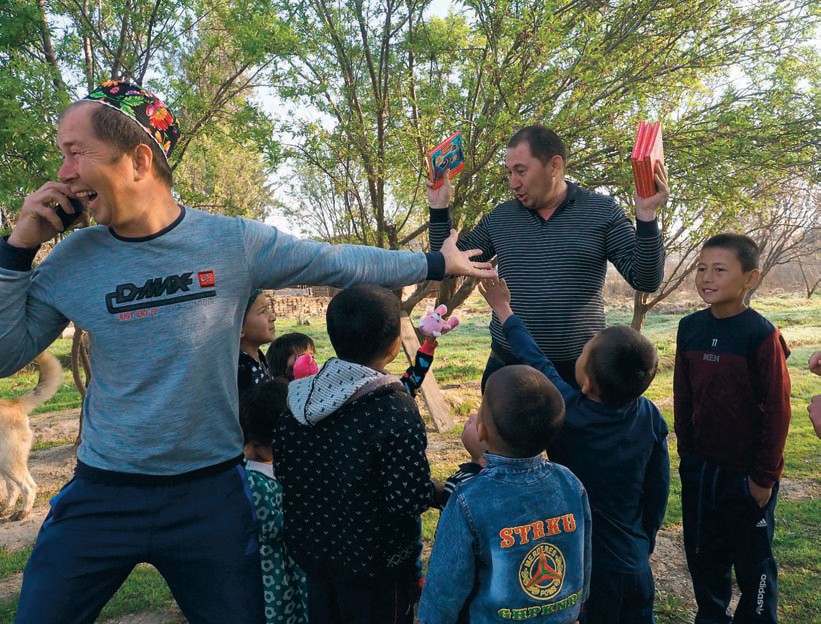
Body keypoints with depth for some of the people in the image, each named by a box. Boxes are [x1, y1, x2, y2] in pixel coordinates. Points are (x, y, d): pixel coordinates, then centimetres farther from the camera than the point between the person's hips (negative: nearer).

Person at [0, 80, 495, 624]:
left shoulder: (235, 242, -10)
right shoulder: (73, 260, -4)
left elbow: (340, 263, -3)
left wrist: (438, 262, 3)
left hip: (211, 491, -1)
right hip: (102, 494, 2)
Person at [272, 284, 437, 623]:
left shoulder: (299, 396, -8)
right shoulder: (396, 410, -26)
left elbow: (283, 470, 1)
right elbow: (412, 499, -26)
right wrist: (434, 490, -6)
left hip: (310, 548, 6)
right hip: (374, 563, -5)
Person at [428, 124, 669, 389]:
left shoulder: (602, 211, -3)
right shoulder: (499, 217, 5)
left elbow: (645, 280, -6)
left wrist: (646, 216, -19)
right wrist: (440, 208, 1)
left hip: (578, 369, -2)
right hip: (506, 366, 2)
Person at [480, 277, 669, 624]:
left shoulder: (568, 413, -25)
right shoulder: (651, 418, -13)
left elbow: (536, 362, -10)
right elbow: (658, 490, -1)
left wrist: (503, 309, 2)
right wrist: (647, 541, 16)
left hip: (582, 565, -3)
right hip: (634, 564, 4)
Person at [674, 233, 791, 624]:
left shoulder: (761, 335, -16)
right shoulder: (690, 328, -1)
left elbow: (777, 410, -13)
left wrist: (765, 475, -10)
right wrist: (687, 453, 8)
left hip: (746, 474, -5)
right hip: (698, 470, 5)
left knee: (753, 561, 13)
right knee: (703, 556, 19)